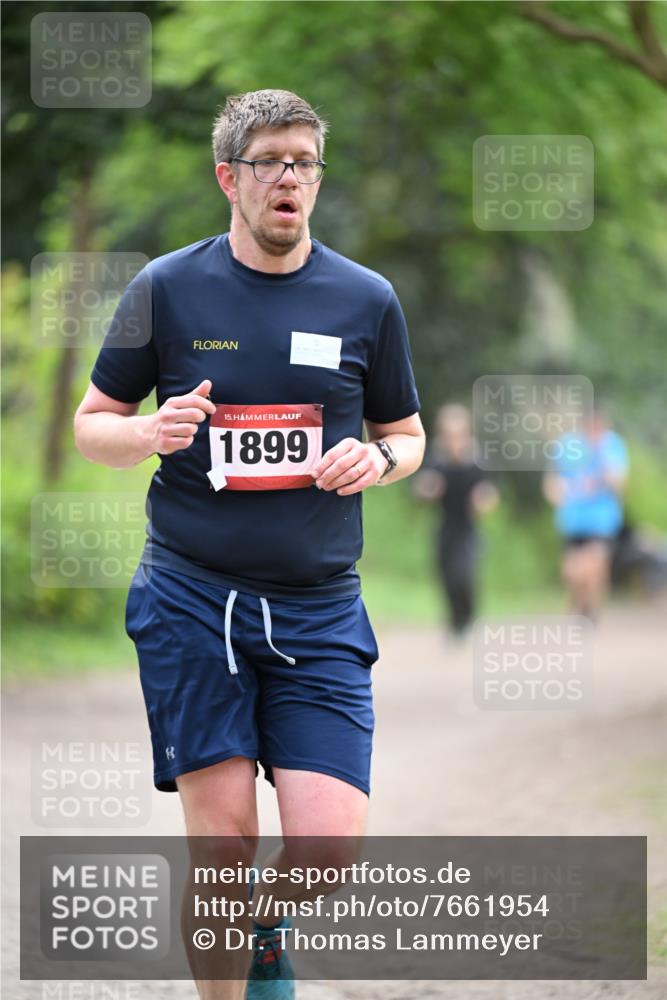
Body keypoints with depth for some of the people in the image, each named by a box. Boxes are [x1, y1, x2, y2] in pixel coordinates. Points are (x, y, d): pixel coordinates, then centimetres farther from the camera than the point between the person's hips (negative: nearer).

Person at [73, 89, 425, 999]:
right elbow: (91, 425, 10)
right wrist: (152, 434, -12)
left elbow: (407, 434, 18)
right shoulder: (167, 289, 2)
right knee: (223, 841, -5)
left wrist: (377, 458, -5)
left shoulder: (367, 300, 7)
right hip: (192, 598, -1)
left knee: (329, 846, -8)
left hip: (319, 609, 1)